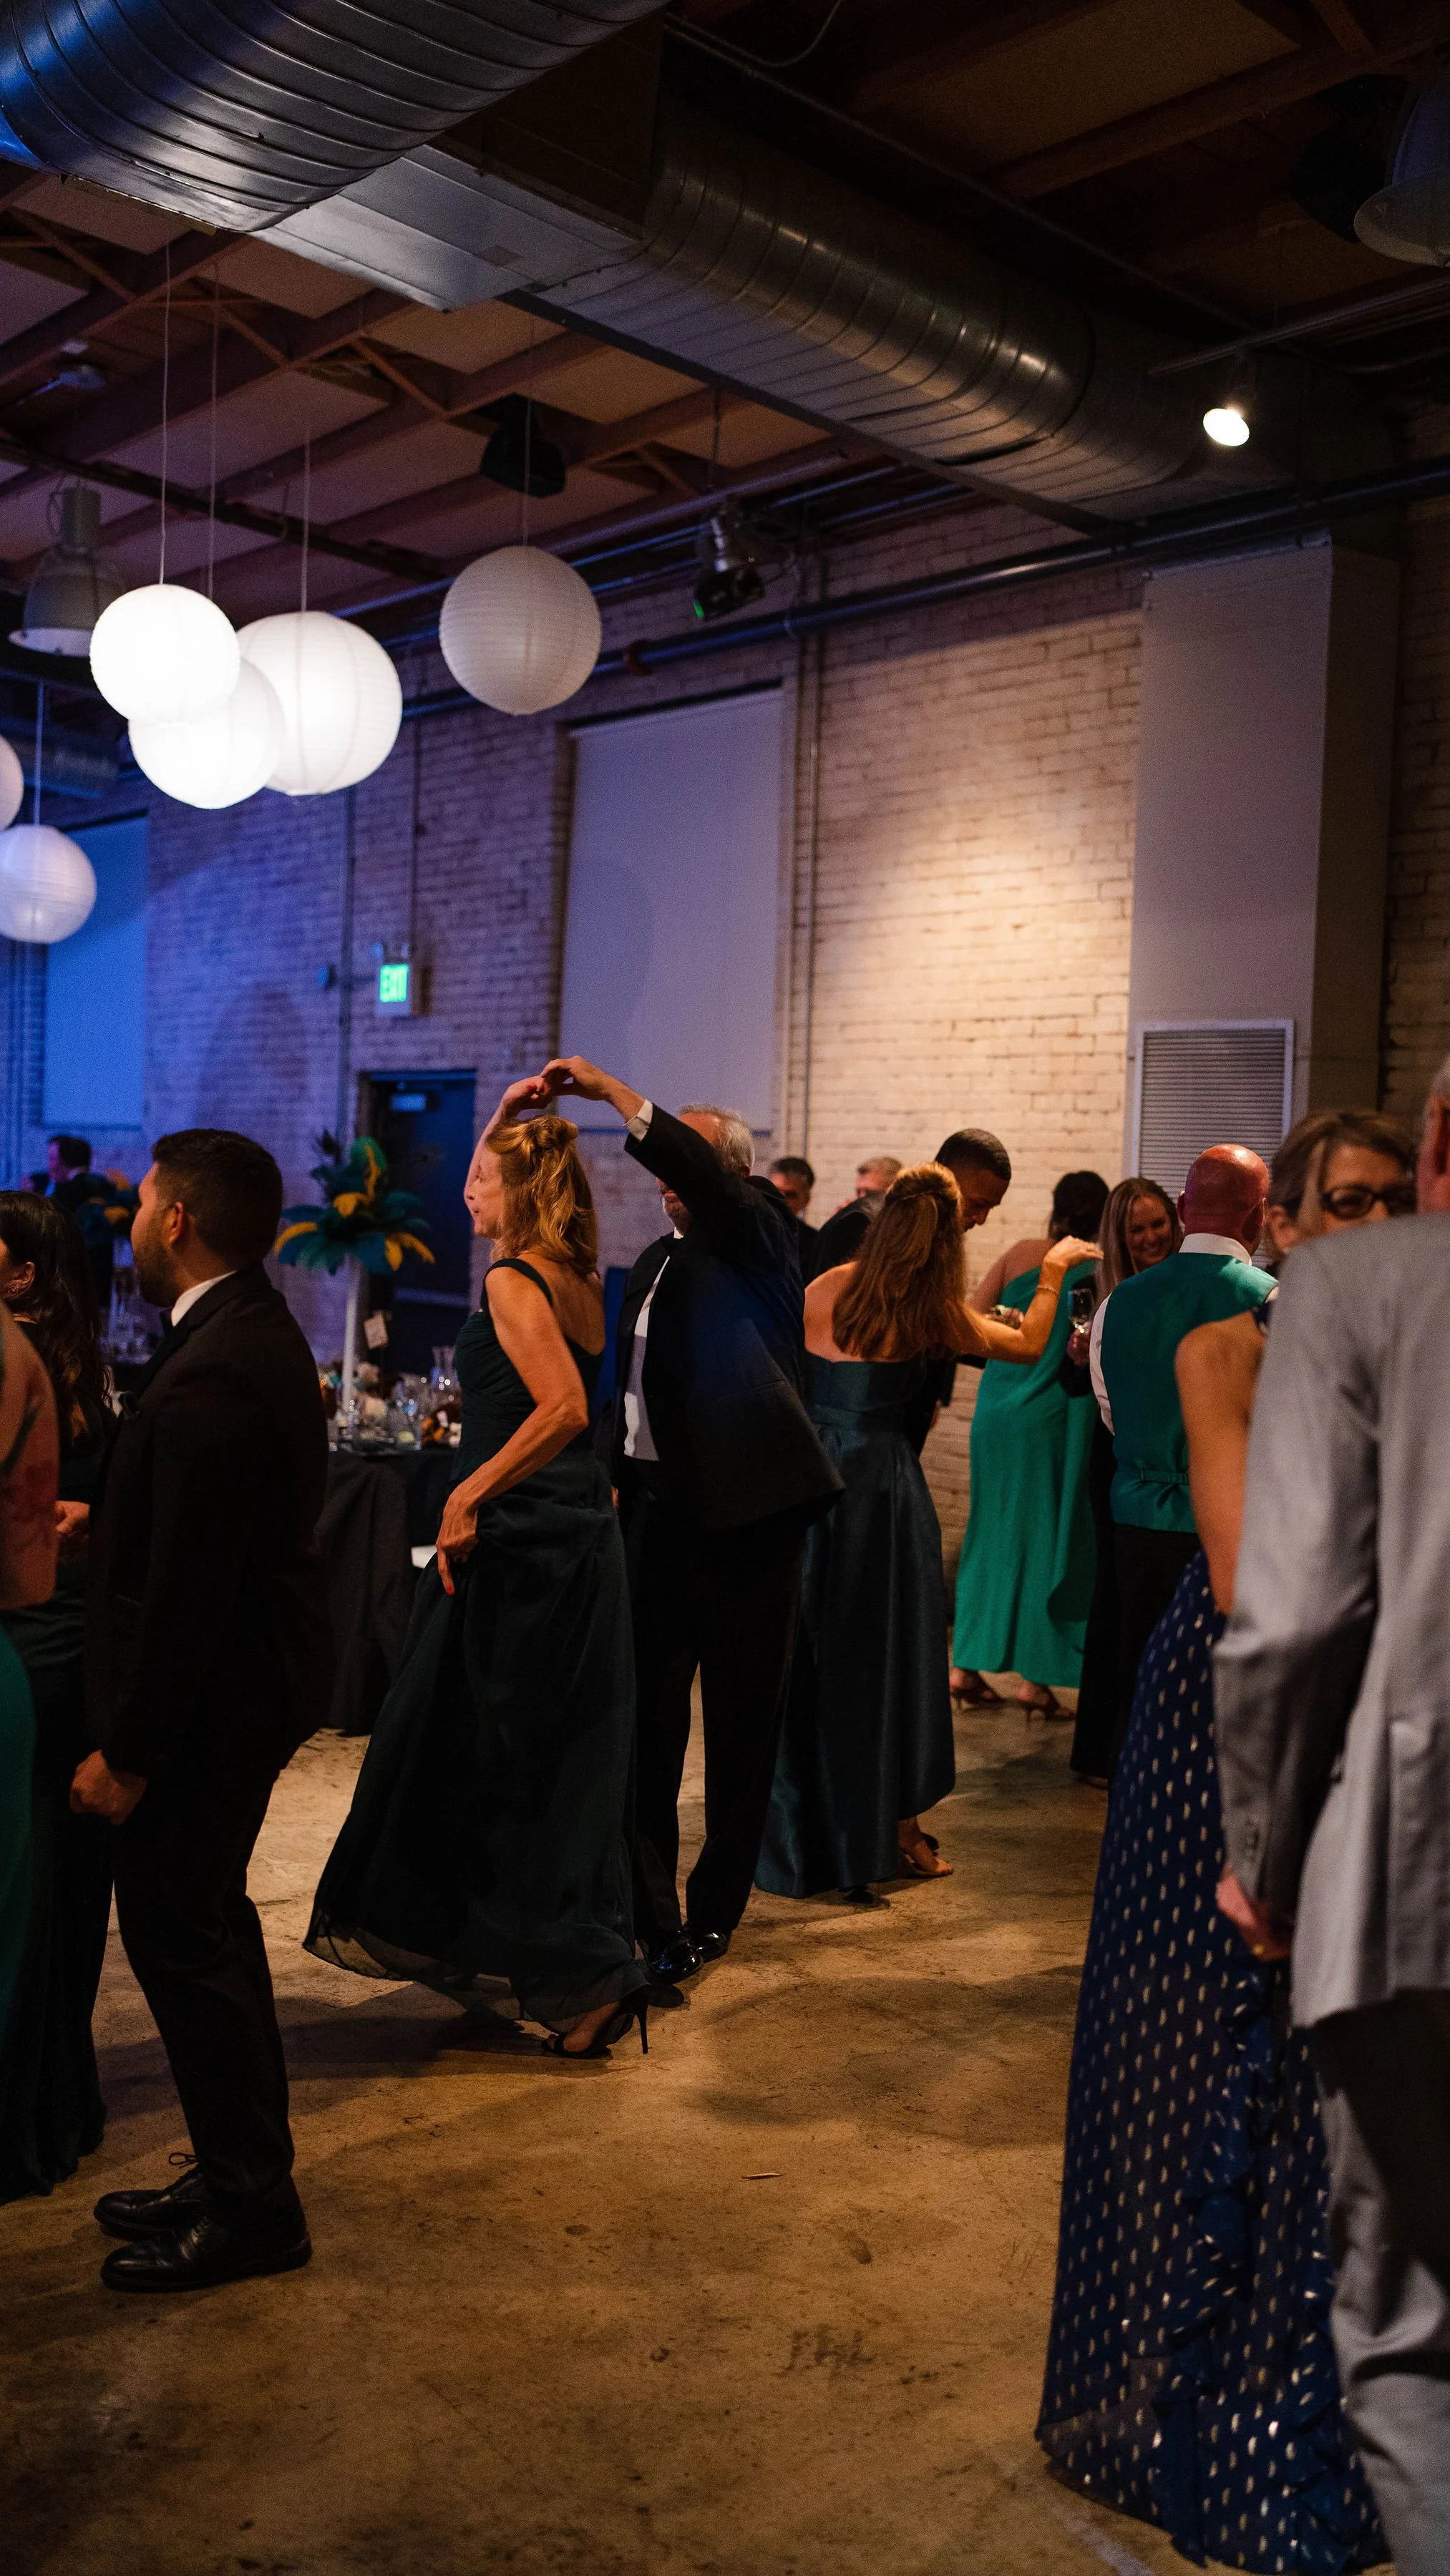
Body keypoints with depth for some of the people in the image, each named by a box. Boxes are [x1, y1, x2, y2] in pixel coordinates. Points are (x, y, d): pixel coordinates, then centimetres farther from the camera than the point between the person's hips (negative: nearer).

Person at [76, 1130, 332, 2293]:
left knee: (181, 1933, 4)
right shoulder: (262, 1333, 5)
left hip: (210, 1696, -10)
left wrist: (127, 1752, -20)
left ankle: (251, 2205, 19)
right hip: (252, 1677, 10)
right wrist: (103, 1517, 19)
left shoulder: (211, 1379, -27)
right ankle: (242, 2171, 35)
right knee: (206, 1922, 21)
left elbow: (187, 1591, -26)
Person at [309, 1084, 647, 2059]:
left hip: (518, 1540, -9)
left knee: (474, 1750, 0)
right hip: (582, 1536, 9)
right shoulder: (579, 1280, 11)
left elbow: (563, 1407, -28)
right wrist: (505, 1120, 20)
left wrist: (469, 1494, -25)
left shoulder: (512, 1282, -15)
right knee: (568, 1760, 15)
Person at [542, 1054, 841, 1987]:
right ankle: (644, 1909, 12)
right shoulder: (654, 1262, 17)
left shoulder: (758, 1230, -3)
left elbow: (700, 1174, -25)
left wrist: (612, 1089, -25)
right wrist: (617, 1485, 14)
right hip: (658, 1506, 6)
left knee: (742, 1719, 5)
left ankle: (712, 1913, 18)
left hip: (746, 1508, -6)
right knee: (642, 1709, 4)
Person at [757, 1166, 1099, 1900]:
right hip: (882, 1487, -2)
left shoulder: (825, 1289, -4)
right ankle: (897, 1832, 20)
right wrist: (1053, 1272, 23)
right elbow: (1029, 1345, 10)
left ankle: (800, 1831, 23)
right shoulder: (934, 1315, -5)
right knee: (889, 1657, 10)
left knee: (805, 1654, 13)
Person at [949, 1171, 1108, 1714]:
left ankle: (966, 1665, 15)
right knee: (1046, 1535, 6)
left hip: (997, 1414, 4)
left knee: (991, 1534, 13)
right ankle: (1036, 1675, 8)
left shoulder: (1021, 1255, 2)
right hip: (1056, 1419, -3)